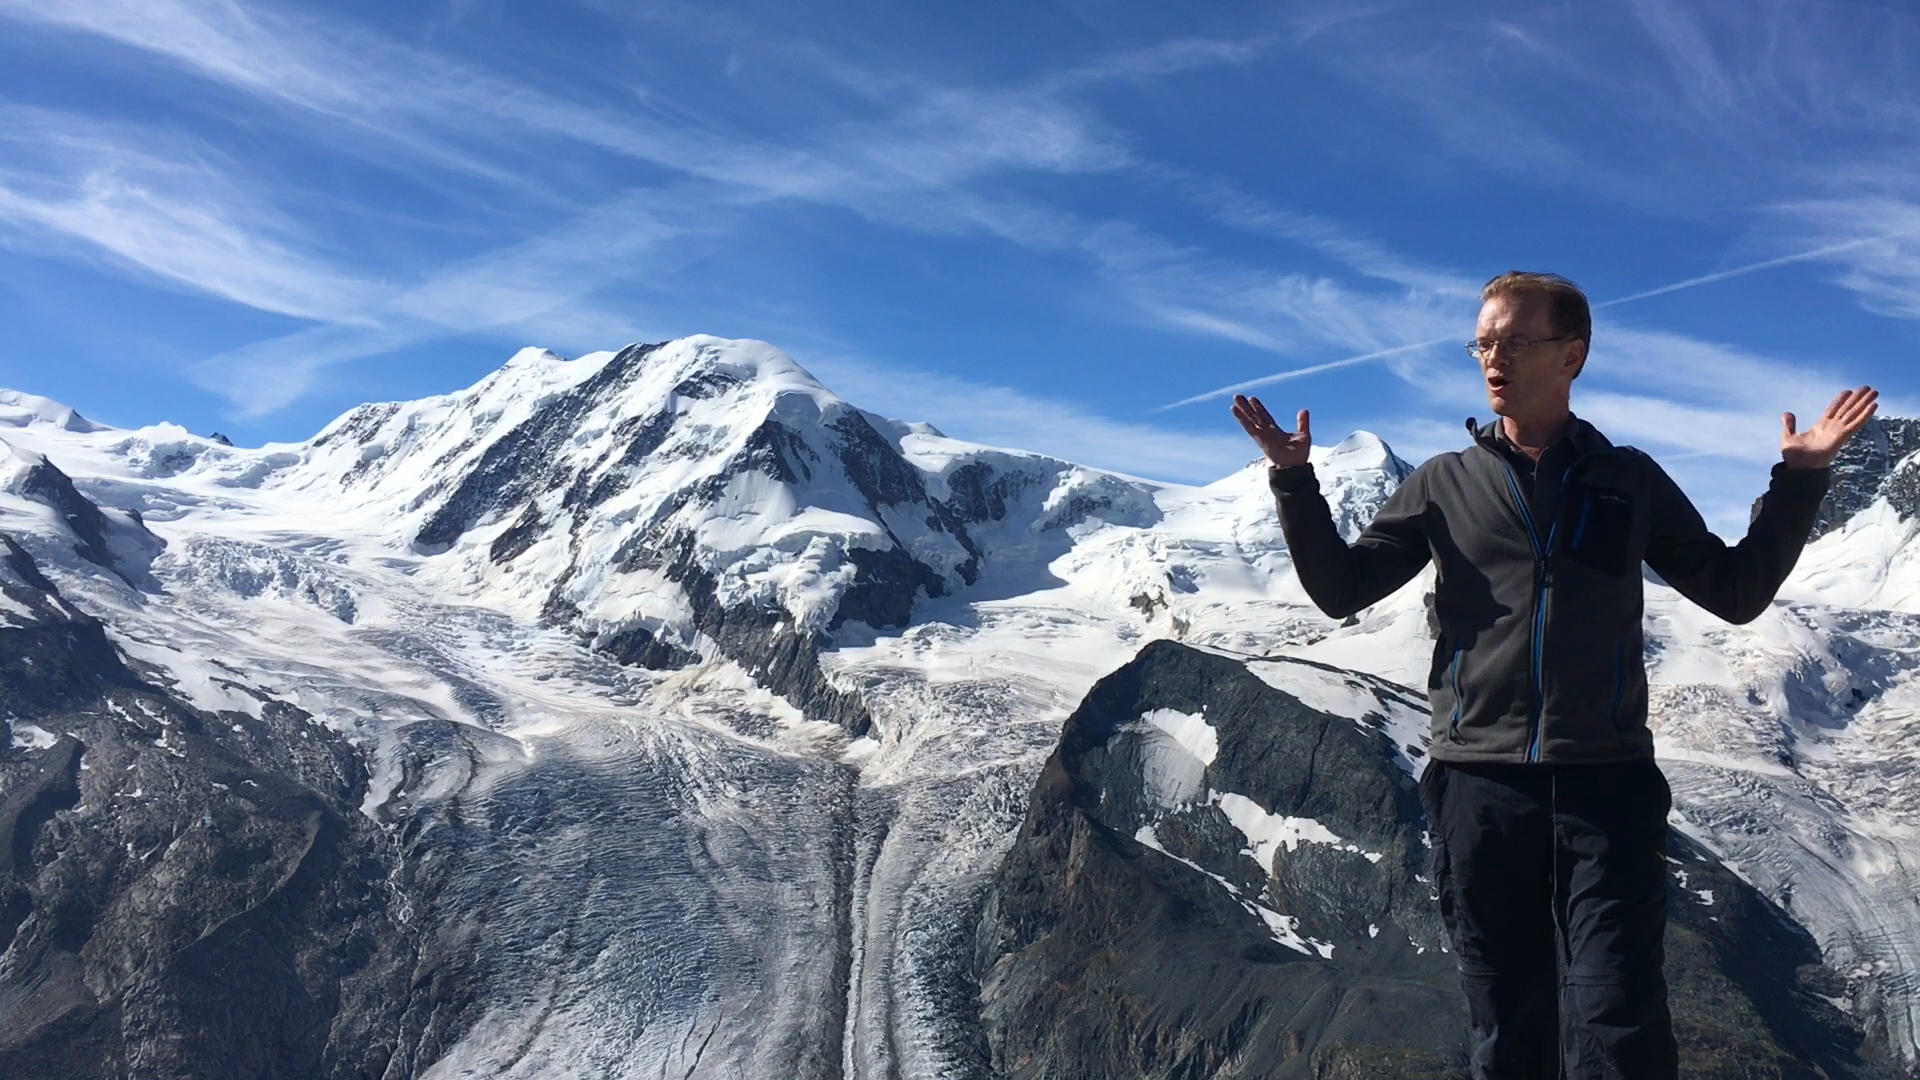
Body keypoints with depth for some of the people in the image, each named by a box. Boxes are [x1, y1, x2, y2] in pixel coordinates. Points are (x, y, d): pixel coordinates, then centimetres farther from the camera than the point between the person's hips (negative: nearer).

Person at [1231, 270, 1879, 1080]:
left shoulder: (1628, 481, 11)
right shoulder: (1446, 483, 10)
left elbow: (1736, 591, 15)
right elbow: (1340, 587, 7)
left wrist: (1799, 478, 6)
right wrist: (1294, 479, -4)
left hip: (1606, 785, -1)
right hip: (1479, 785, 1)